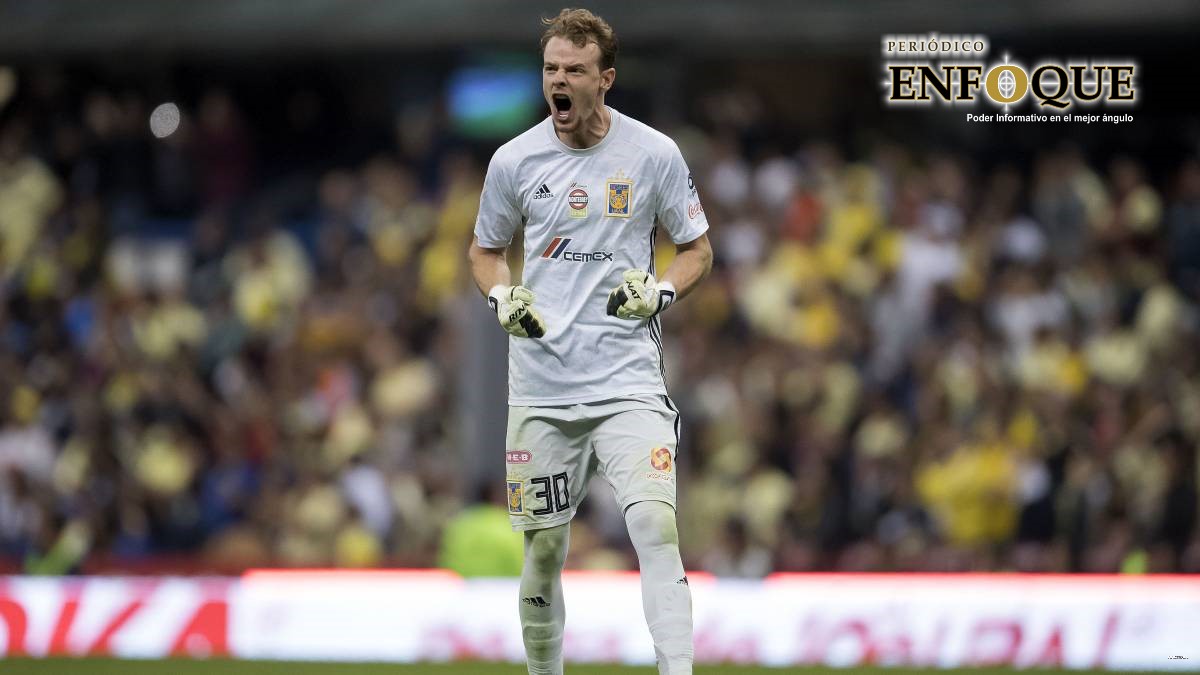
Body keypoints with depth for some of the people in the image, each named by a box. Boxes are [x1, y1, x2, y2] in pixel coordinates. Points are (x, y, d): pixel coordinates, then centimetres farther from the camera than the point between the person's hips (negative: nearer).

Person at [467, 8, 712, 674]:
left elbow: (697, 249, 11)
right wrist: (502, 296, -2)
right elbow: (485, 250, 19)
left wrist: (661, 290, -9)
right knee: (543, 546, 5)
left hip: (629, 378, -2)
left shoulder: (654, 154, 0)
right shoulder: (514, 160, 4)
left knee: (655, 526, -18)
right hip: (541, 386, 2)